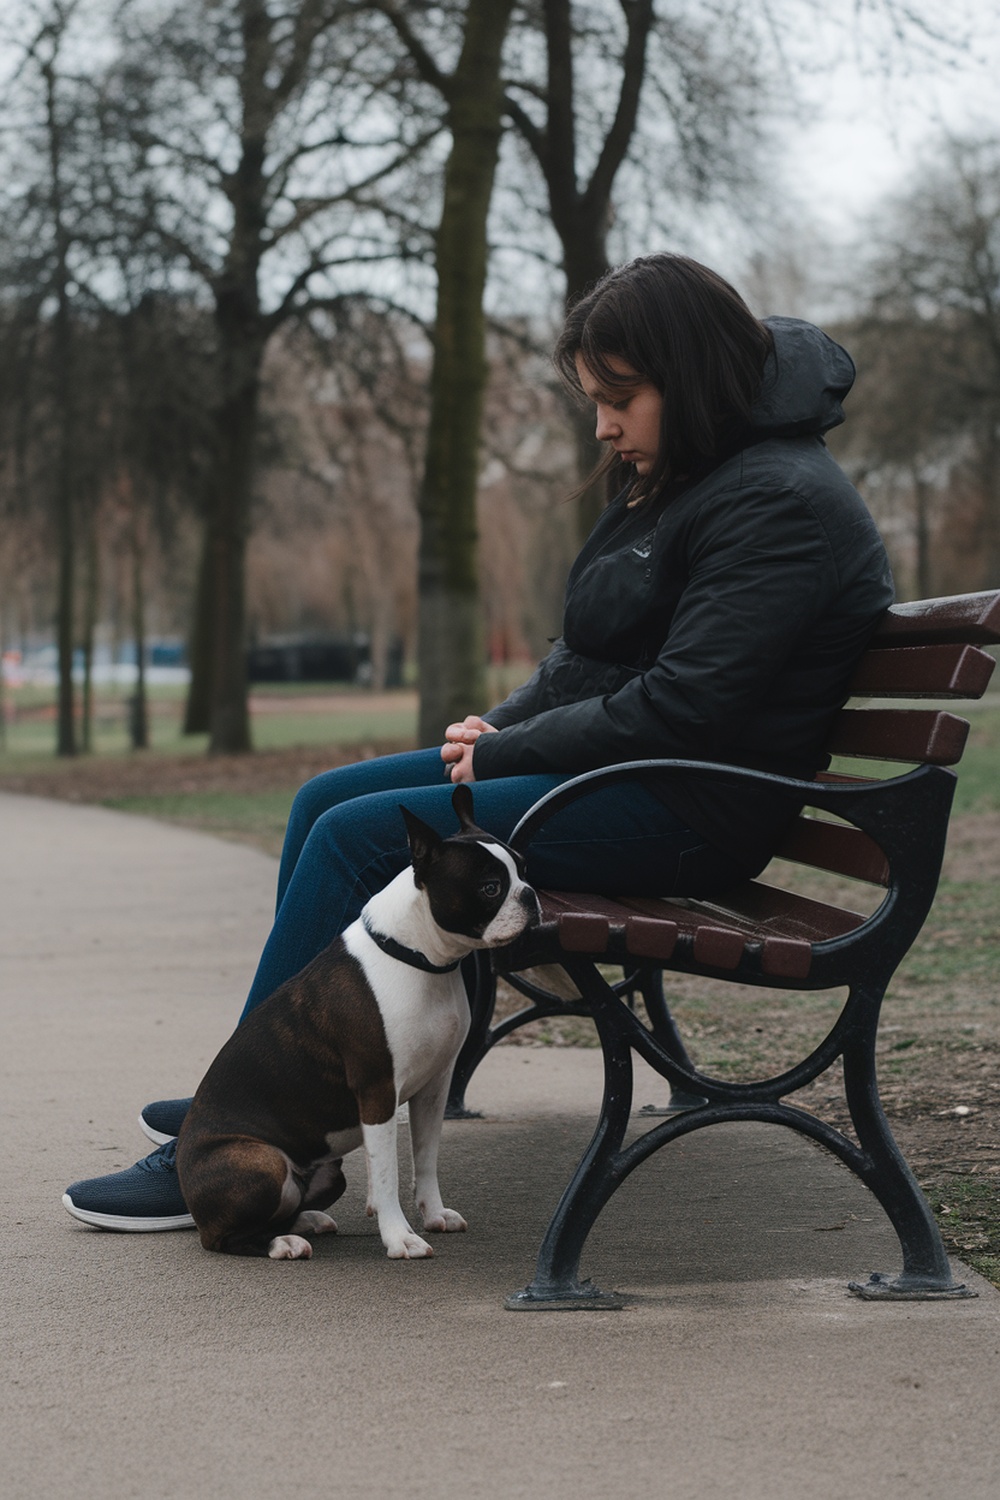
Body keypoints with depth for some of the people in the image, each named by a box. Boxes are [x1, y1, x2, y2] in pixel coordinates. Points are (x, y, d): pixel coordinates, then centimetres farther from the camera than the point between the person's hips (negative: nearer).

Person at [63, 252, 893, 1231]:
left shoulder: (778, 505, -17)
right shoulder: (678, 480, 15)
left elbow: (680, 707, -23)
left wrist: (506, 753, -15)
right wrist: (503, 725, 2)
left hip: (690, 812, -11)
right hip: (613, 764, 11)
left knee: (362, 836, -18)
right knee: (327, 802, 5)